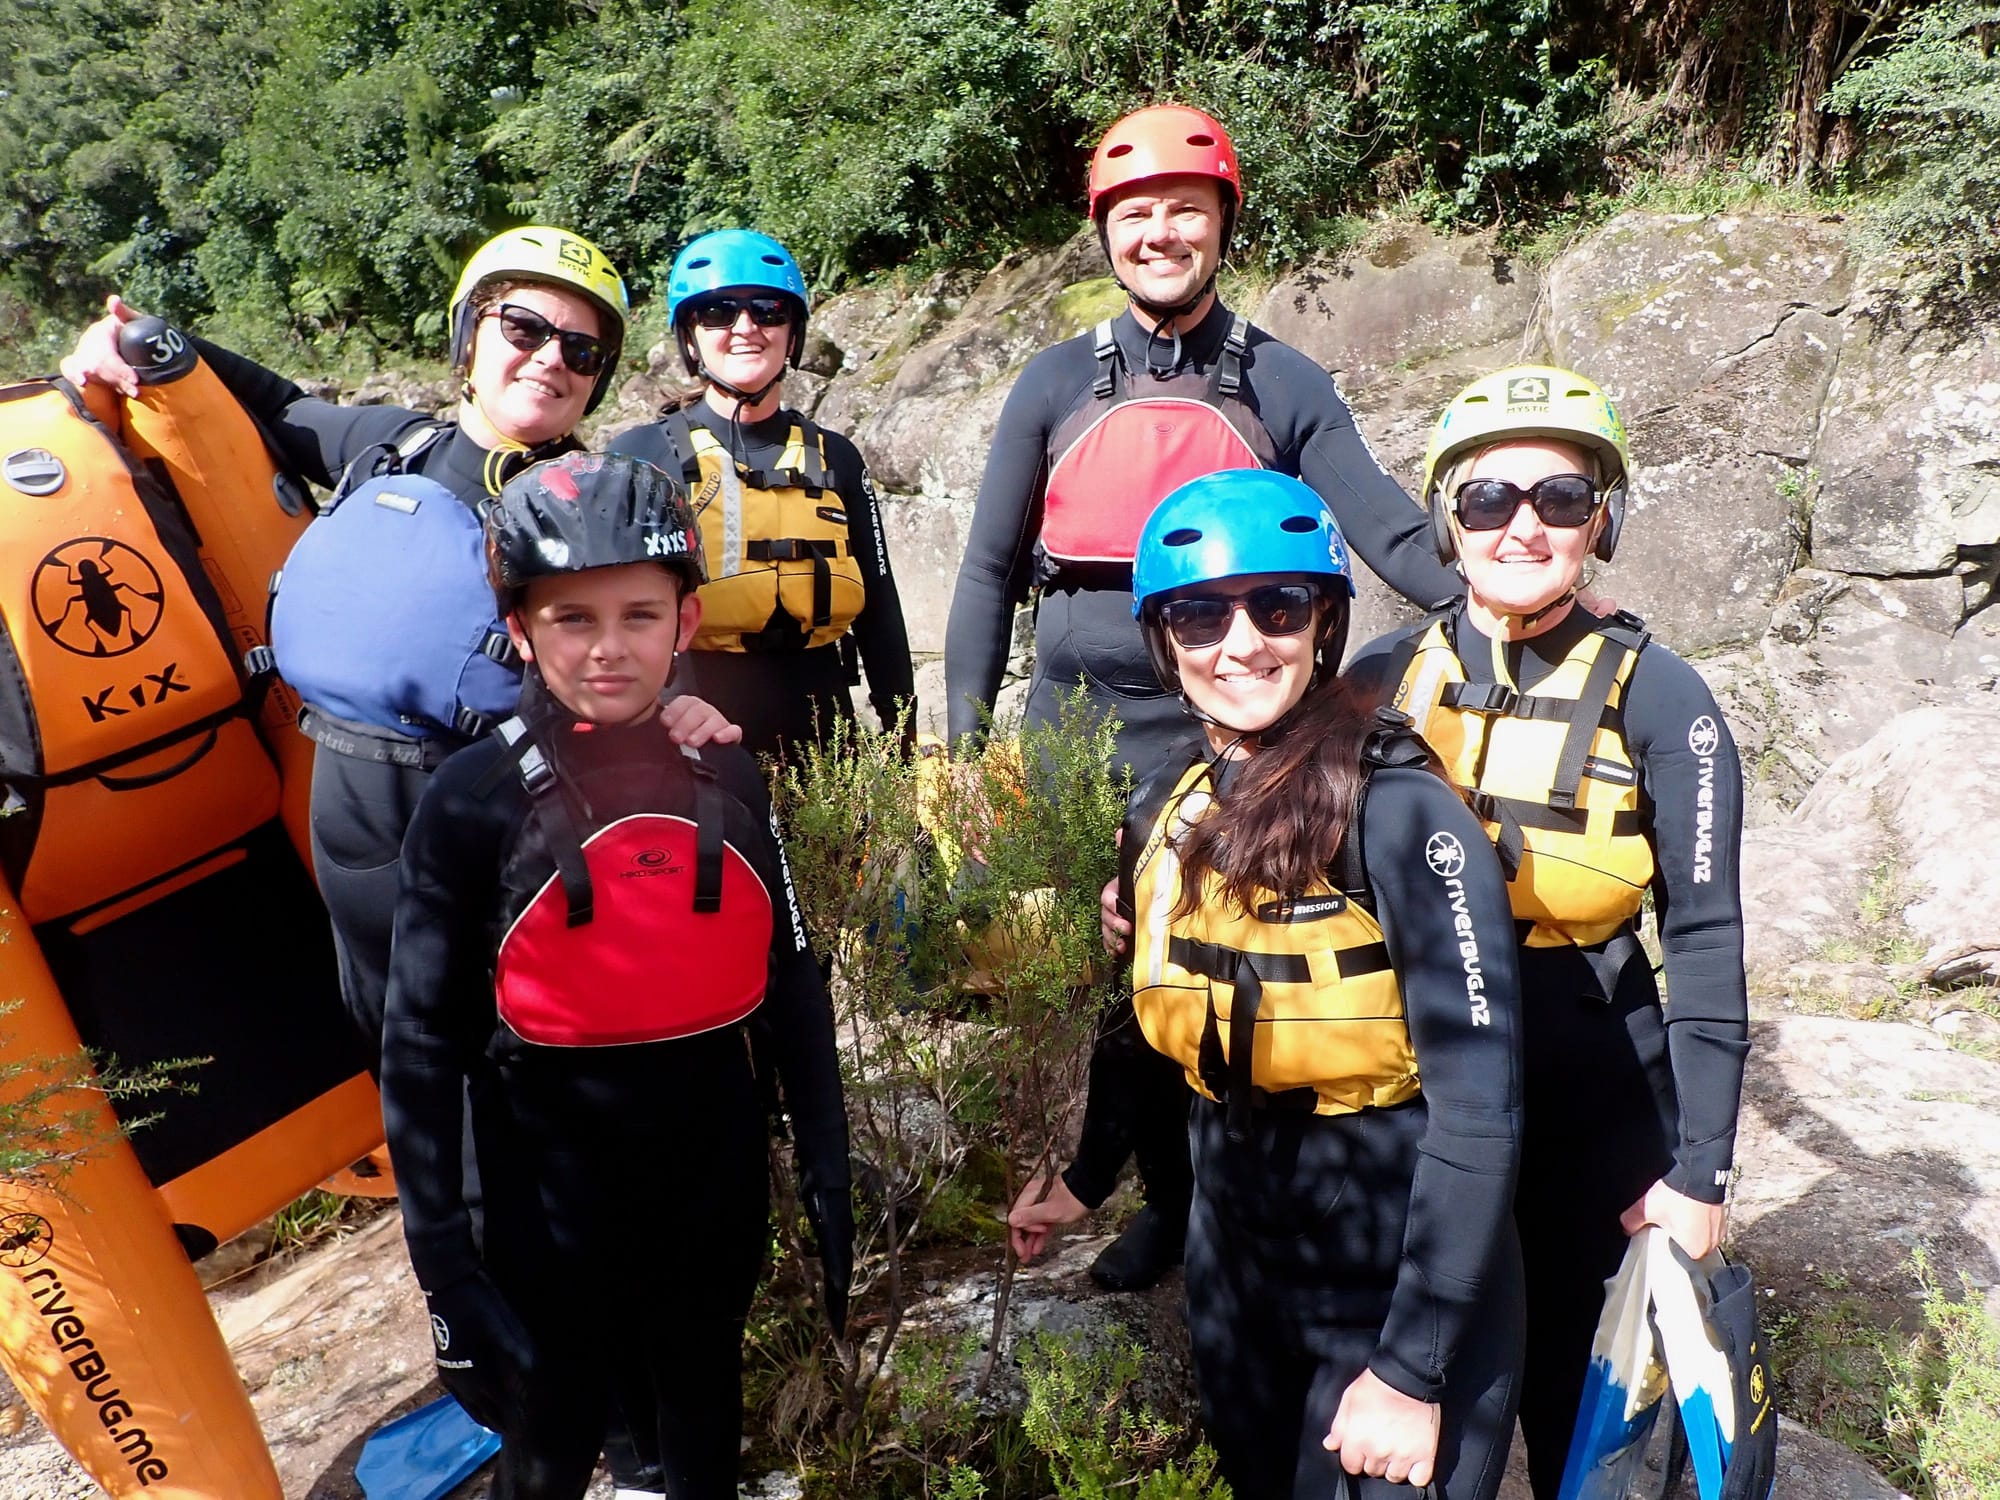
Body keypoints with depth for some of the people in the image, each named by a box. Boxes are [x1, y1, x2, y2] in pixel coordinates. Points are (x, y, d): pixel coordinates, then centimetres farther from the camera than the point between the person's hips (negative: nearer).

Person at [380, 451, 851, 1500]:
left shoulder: (728, 777, -4)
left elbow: (790, 986, 3)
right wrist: (442, 1257, -9)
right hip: (552, 1190, -3)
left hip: (716, 1172, 3)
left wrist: (826, 1166, 5)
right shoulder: (473, 802, -13)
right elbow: (422, 1047, -9)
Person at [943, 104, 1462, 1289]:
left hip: (1233, 746, -1)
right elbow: (992, 570, 7)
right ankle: (1170, 1197, 32)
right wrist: (966, 739, 1)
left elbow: (1385, 526, -6)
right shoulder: (1058, 387, 6)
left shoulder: (1283, 385, 4)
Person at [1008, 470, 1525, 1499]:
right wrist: (1084, 1180, 19)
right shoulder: (1164, 810, -3)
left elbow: (1477, 1104, -21)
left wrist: (1413, 1370, -20)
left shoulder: (1397, 807, -21)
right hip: (1232, 1262, 6)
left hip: (1398, 1283, -5)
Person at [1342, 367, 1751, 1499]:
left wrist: (1701, 1170, -10)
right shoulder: (1384, 677, -4)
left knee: (1583, 1387, 15)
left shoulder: (1655, 696, -10)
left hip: (1596, 1103, -2)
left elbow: (1706, 941, -8)